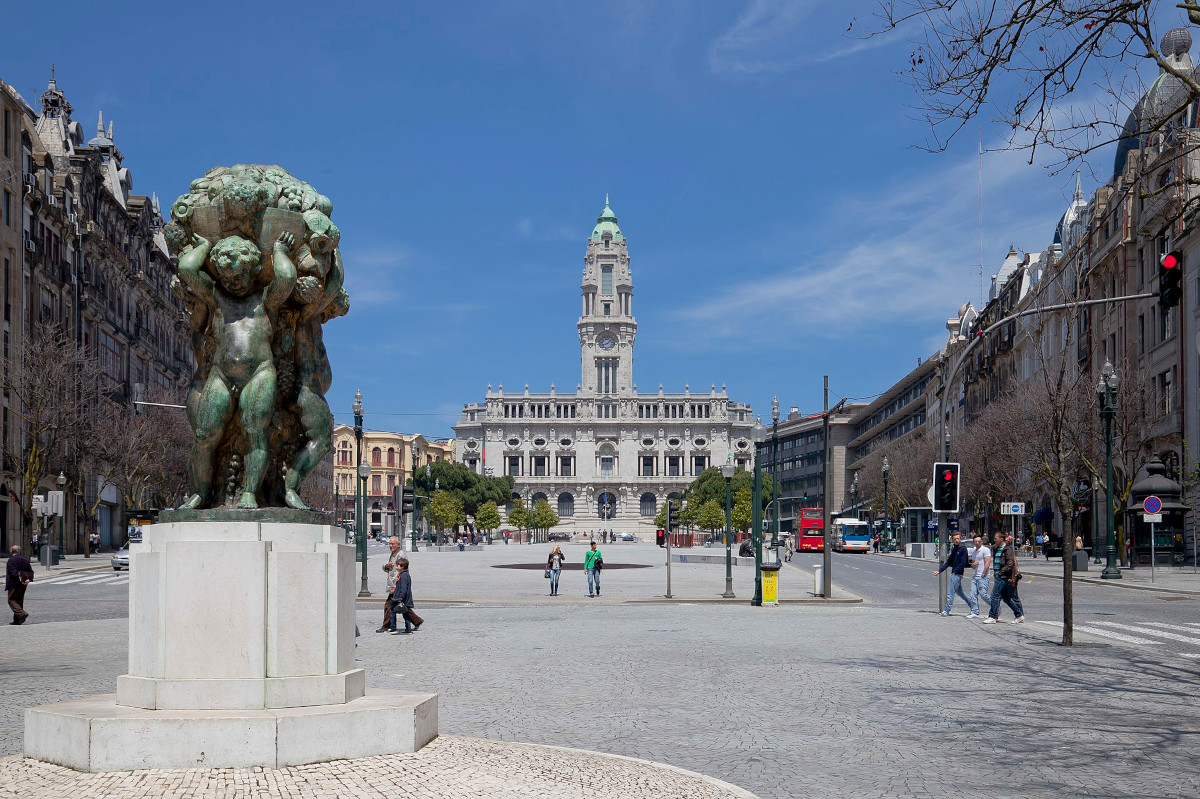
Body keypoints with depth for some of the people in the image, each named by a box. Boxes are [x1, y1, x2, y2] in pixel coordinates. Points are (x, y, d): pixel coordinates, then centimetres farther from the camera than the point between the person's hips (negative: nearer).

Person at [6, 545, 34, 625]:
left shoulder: (11, 560, -12)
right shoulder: (25, 559, 9)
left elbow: (13, 572, -22)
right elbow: (30, 571, 6)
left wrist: (19, 580, -20)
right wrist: (29, 579, -6)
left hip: (14, 584, -7)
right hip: (23, 585, 7)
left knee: (11, 600, -1)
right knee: (19, 601, 14)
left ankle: (22, 614, -21)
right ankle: (17, 620, 16)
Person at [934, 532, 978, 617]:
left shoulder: (963, 549, -10)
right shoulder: (954, 549, 13)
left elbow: (963, 563, -15)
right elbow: (948, 562, 15)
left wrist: (955, 571, -14)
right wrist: (939, 571, 7)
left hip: (957, 574, -9)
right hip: (953, 574, 9)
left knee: (951, 593, -4)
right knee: (959, 591, 16)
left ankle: (946, 611, 2)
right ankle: (974, 607, 24)